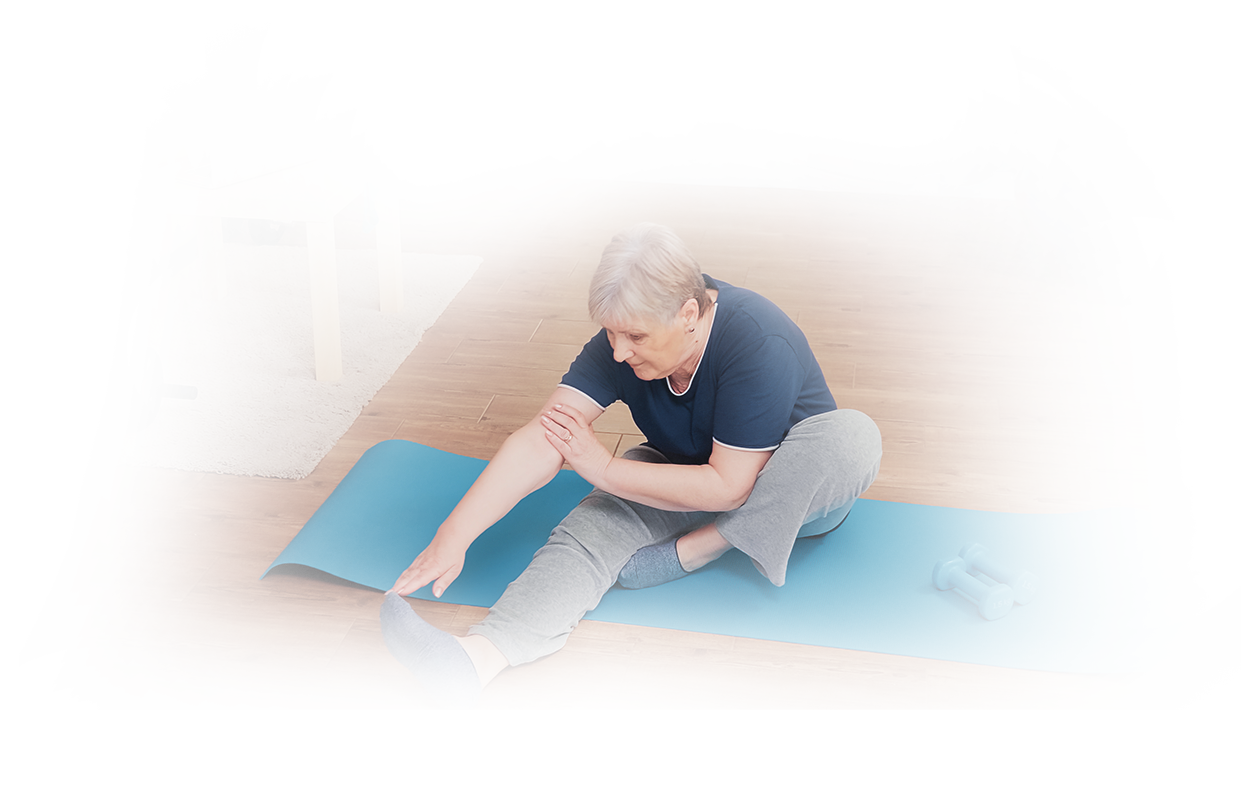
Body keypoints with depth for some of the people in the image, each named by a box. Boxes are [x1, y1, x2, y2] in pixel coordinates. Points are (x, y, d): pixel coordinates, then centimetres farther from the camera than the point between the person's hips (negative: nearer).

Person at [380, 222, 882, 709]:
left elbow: (728, 486, -32)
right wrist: (454, 535, -36)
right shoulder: (622, 339, -19)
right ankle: (479, 656, -49)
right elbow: (539, 441, -25)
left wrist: (604, 467, -27)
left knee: (855, 435, -35)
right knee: (591, 528, -26)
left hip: (786, 491, -3)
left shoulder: (760, 344, -34)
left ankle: (686, 552, -26)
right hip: (684, 475, 3)